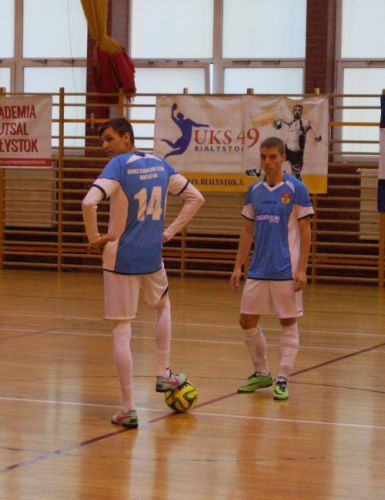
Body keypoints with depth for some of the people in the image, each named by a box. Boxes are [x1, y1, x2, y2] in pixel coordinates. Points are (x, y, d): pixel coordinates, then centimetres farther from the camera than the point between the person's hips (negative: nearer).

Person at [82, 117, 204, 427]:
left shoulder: (118, 166, -12)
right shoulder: (160, 165, 7)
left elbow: (89, 203, -27)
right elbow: (196, 198, 14)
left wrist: (95, 239, -12)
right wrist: (170, 232, 12)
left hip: (120, 259, -5)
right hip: (153, 256, 5)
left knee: (121, 329, 1)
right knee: (163, 304, 34)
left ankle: (129, 409, -1)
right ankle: (164, 375, 33)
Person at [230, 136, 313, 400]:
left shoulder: (296, 189, -6)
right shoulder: (254, 190, 8)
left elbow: (305, 232, -6)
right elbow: (248, 231, 13)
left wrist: (301, 269, -12)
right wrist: (238, 266, 9)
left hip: (285, 270, -5)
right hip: (258, 270, 5)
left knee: (288, 323, 2)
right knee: (247, 321, 6)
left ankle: (283, 379, 9)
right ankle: (261, 373, 22)